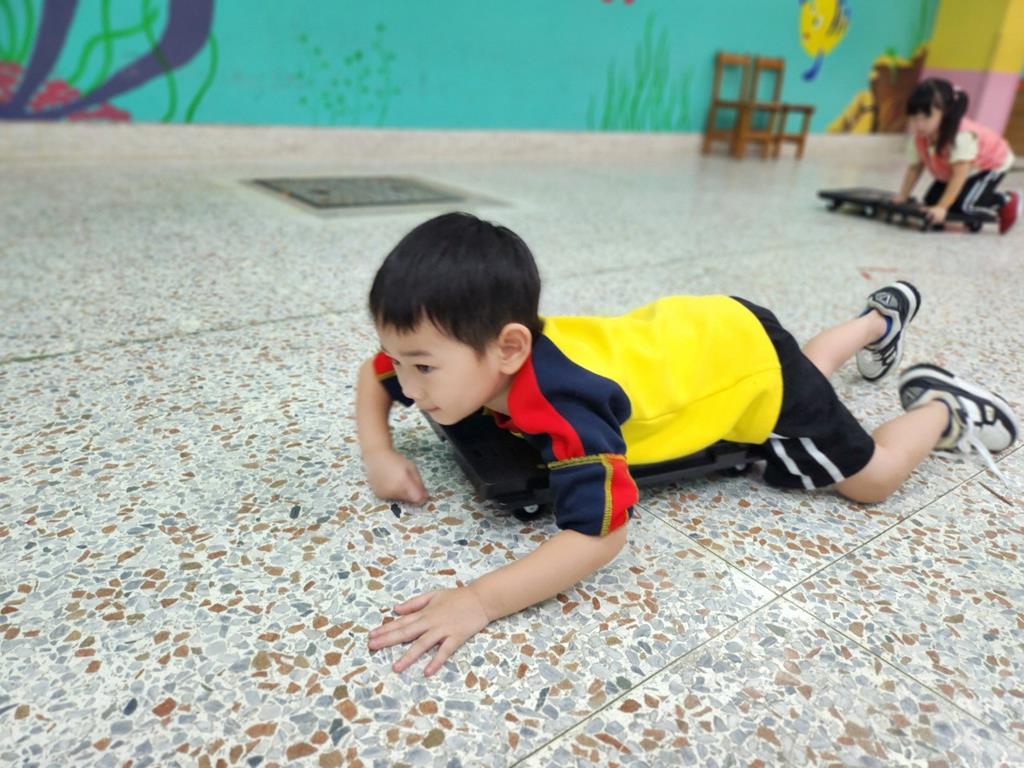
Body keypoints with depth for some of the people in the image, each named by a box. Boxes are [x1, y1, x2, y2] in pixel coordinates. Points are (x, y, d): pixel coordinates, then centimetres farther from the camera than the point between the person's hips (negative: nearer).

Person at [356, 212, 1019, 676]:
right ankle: (882, 318, 64)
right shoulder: (477, 351, -22)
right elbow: (373, 375, -6)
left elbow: (600, 534, -47)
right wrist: (379, 455, -22)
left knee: (873, 477, 7)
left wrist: (478, 602, -54)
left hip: (749, 356, -7)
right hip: (689, 336, 7)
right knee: (809, 370, 36)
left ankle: (943, 410, 34)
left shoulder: (564, 403, -44)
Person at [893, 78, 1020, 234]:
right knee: (931, 201, -4)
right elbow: (915, 167, -12)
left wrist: (942, 207, -45)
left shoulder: (961, 136, -42)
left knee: (963, 204, -22)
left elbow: (959, 175, -42)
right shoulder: (919, 136, -24)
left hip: (992, 162, -7)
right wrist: (901, 197, -15)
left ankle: (1006, 202, 7)